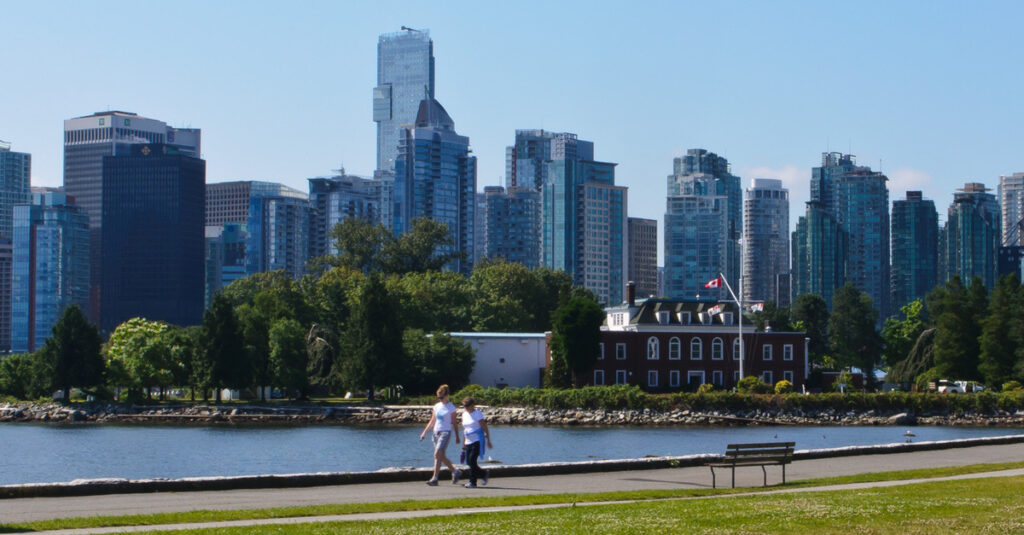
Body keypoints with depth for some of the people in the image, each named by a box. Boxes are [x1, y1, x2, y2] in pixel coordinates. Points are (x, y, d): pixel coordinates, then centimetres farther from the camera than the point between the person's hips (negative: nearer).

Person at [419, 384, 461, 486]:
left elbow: (454, 423, 0)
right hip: (436, 432, 7)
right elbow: (432, 421, 17)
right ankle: (455, 472, 29)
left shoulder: (451, 407, -3)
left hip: (446, 432, -7)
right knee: (442, 456, 10)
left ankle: (434, 479, -18)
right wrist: (425, 432, 9)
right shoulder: (437, 406, 12)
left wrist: (457, 436, 1)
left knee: (437, 454, -16)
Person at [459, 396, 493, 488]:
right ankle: (484, 474, 17)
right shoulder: (464, 414, 13)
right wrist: (464, 443, 19)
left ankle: (472, 482, -5)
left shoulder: (477, 413, -7)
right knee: (469, 462, 1)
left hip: (478, 440, -7)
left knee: (472, 460, -15)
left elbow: (485, 428, -9)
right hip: (469, 442, 7)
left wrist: (488, 441, -13)